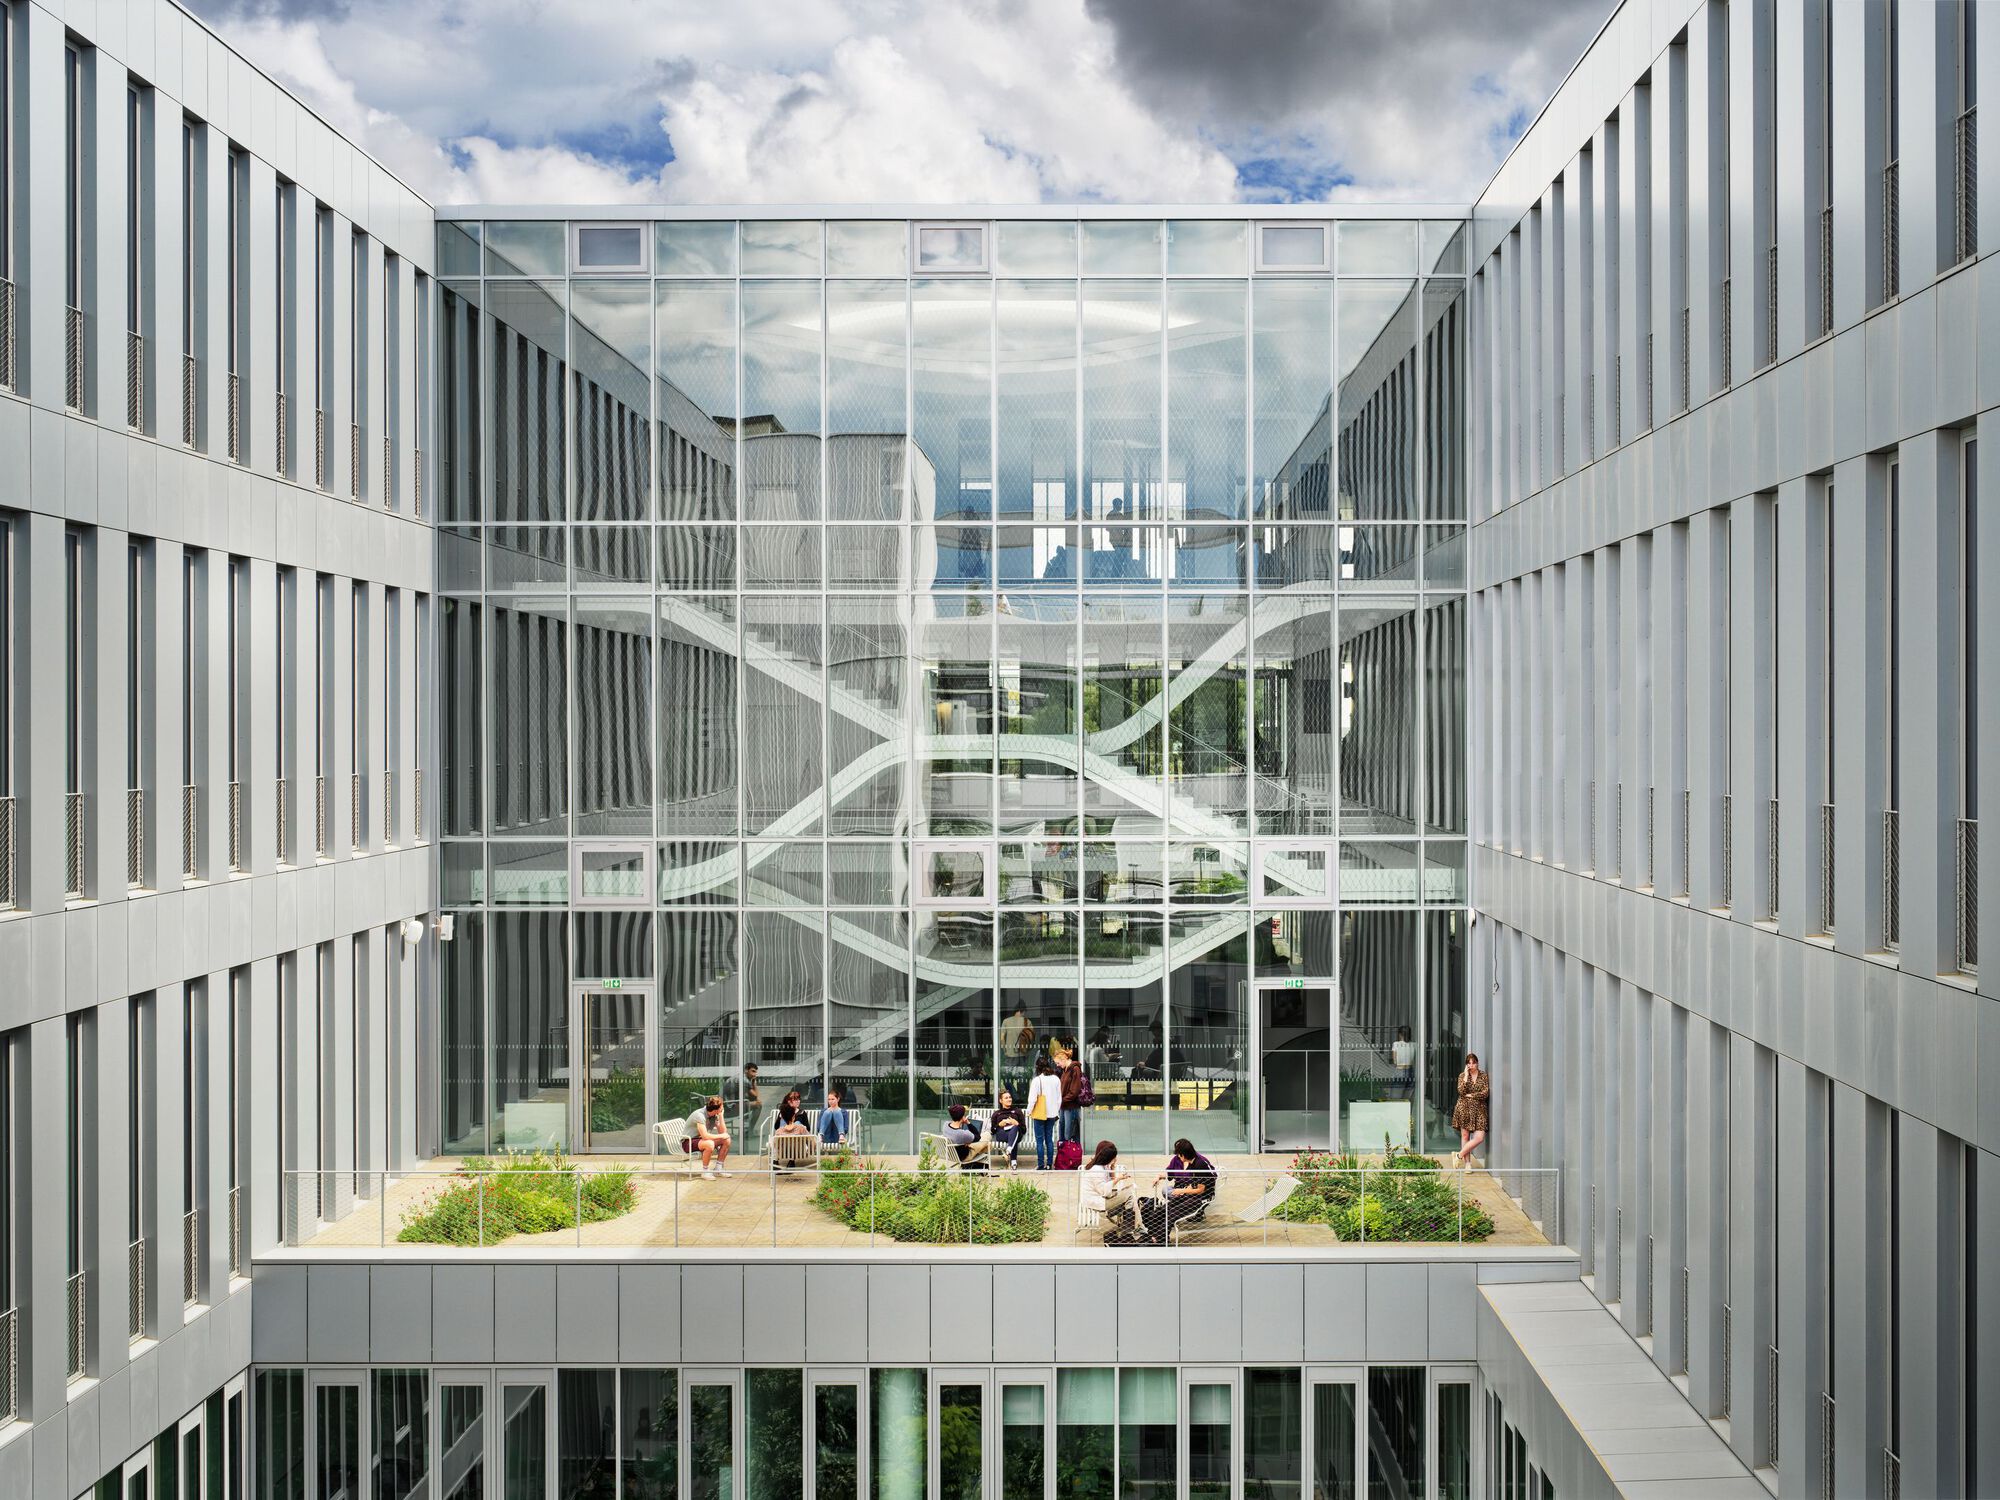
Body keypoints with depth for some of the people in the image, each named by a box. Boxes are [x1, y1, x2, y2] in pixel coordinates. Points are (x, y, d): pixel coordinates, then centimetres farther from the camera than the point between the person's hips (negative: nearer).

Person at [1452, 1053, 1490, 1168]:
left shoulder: (1484, 1075, 5)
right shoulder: (1462, 1076, 5)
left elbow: (1485, 1093, -4)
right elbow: (1461, 1091, -9)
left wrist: (1470, 1095, -6)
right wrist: (1466, 1076, -11)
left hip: (1479, 1109, 0)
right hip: (1464, 1108, 0)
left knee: (1479, 1137, -10)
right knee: (1465, 1136, -1)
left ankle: (1460, 1155, 3)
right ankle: (1467, 1163, 7)